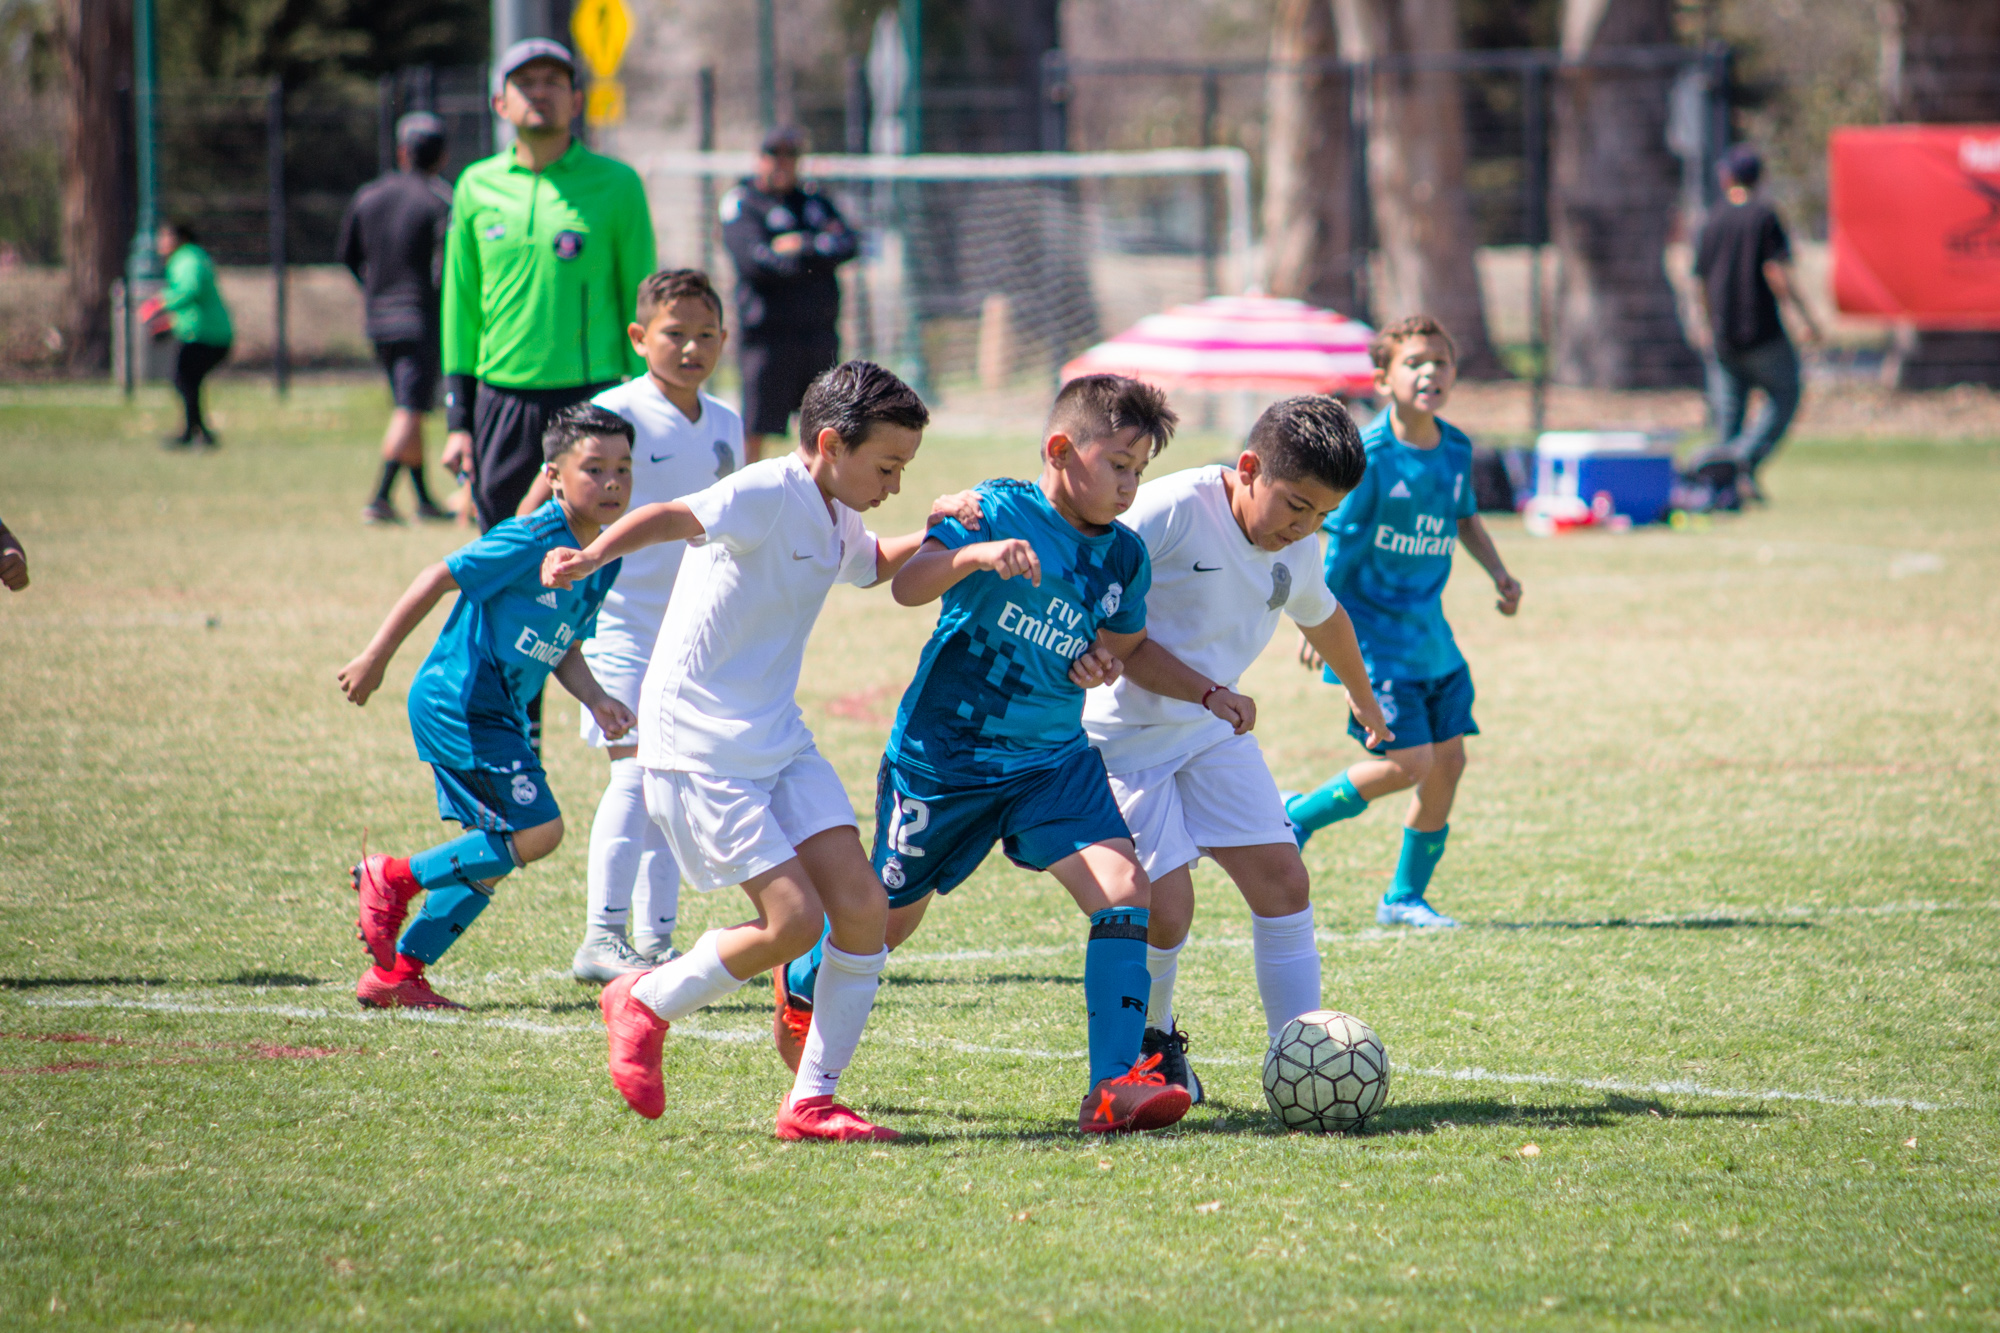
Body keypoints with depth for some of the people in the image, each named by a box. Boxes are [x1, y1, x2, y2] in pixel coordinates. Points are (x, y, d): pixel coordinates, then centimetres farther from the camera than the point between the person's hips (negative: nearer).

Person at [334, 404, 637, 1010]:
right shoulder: (534, 540, -18)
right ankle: (395, 878, 1)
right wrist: (374, 659, -15)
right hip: (460, 703, -10)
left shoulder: (604, 561, 9)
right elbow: (438, 579, -16)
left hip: (497, 712, 10)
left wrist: (596, 700, -1)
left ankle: (395, 973, 17)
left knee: (489, 858, 10)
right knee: (536, 832, -15)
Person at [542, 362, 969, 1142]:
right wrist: (594, 556, -54)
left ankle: (812, 1100, 4)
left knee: (863, 908, -5)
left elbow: (874, 566, 39)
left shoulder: (836, 524, 13)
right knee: (794, 920, -14)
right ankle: (645, 1005, 11)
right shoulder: (768, 494, -16)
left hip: (779, 743, 9)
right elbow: (672, 519, -35)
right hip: (697, 747, -9)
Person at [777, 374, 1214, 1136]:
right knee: (890, 916, 14)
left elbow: (1132, 651, 20)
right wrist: (976, 556, -47)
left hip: (1052, 760, 4)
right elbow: (907, 585, -29)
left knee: (1125, 890, -18)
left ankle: (1115, 1087, -21)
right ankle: (803, 985, 48)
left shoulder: (1124, 557, 2)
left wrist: (1209, 695, 7)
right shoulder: (998, 512, -16)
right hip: (941, 757, -4)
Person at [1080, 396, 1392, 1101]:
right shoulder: (1173, 512, -24)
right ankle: (1150, 1040, 16)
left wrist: (1361, 695, 41)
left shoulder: (1297, 549, 2)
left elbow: (1321, 615, 25)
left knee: (1283, 880, -5)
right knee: (1165, 909, -14)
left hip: (1211, 729, 7)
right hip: (1125, 735, -7)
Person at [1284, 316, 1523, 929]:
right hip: (1372, 631, -7)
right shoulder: (1368, 454, -16)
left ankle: (1405, 897, 17)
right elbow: (1337, 540, -12)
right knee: (1407, 761, -14)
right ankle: (1295, 819, 9)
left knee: (1447, 760, 3)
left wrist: (1499, 573, 11)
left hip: (1429, 634, 7)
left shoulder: (1456, 449, 4)